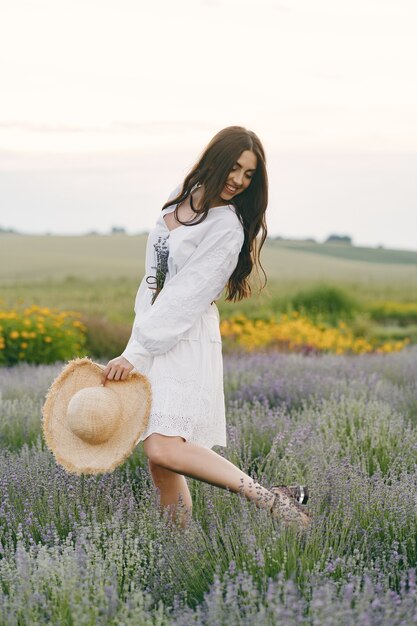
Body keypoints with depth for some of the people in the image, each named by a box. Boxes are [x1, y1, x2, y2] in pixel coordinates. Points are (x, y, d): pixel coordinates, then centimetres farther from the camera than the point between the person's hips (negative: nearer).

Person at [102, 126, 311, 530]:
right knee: (157, 459, 4)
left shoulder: (228, 228, -12)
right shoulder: (183, 195, 10)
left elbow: (184, 298, -17)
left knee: (162, 449, -23)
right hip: (152, 336, 7)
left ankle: (269, 498, -20)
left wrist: (134, 353, -21)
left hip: (185, 343, -7)